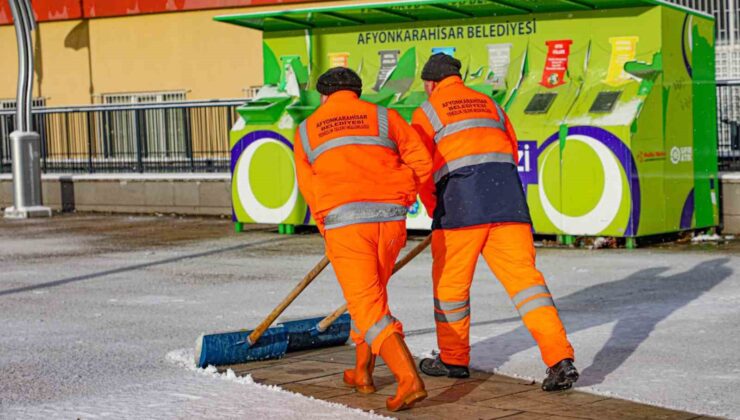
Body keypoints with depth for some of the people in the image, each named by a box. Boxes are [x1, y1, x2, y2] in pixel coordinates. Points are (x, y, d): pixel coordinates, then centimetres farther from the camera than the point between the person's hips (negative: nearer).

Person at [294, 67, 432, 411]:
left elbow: (309, 188, 12)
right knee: (371, 294, 23)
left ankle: (409, 379, -19)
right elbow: (422, 161, 5)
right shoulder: (384, 117, 12)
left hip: (344, 223, -2)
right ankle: (362, 374, 31)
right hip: (390, 218, 2)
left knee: (368, 306, -2)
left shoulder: (307, 131, 14)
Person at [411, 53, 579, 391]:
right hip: (508, 199, 4)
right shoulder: (491, 106, 23)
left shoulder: (427, 113, 9)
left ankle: (453, 359, 24)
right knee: (523, 273, -2)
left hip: (460, 200, -4)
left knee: (450, 281, 12)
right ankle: (561, 359, -14)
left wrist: (434, 211, 20)